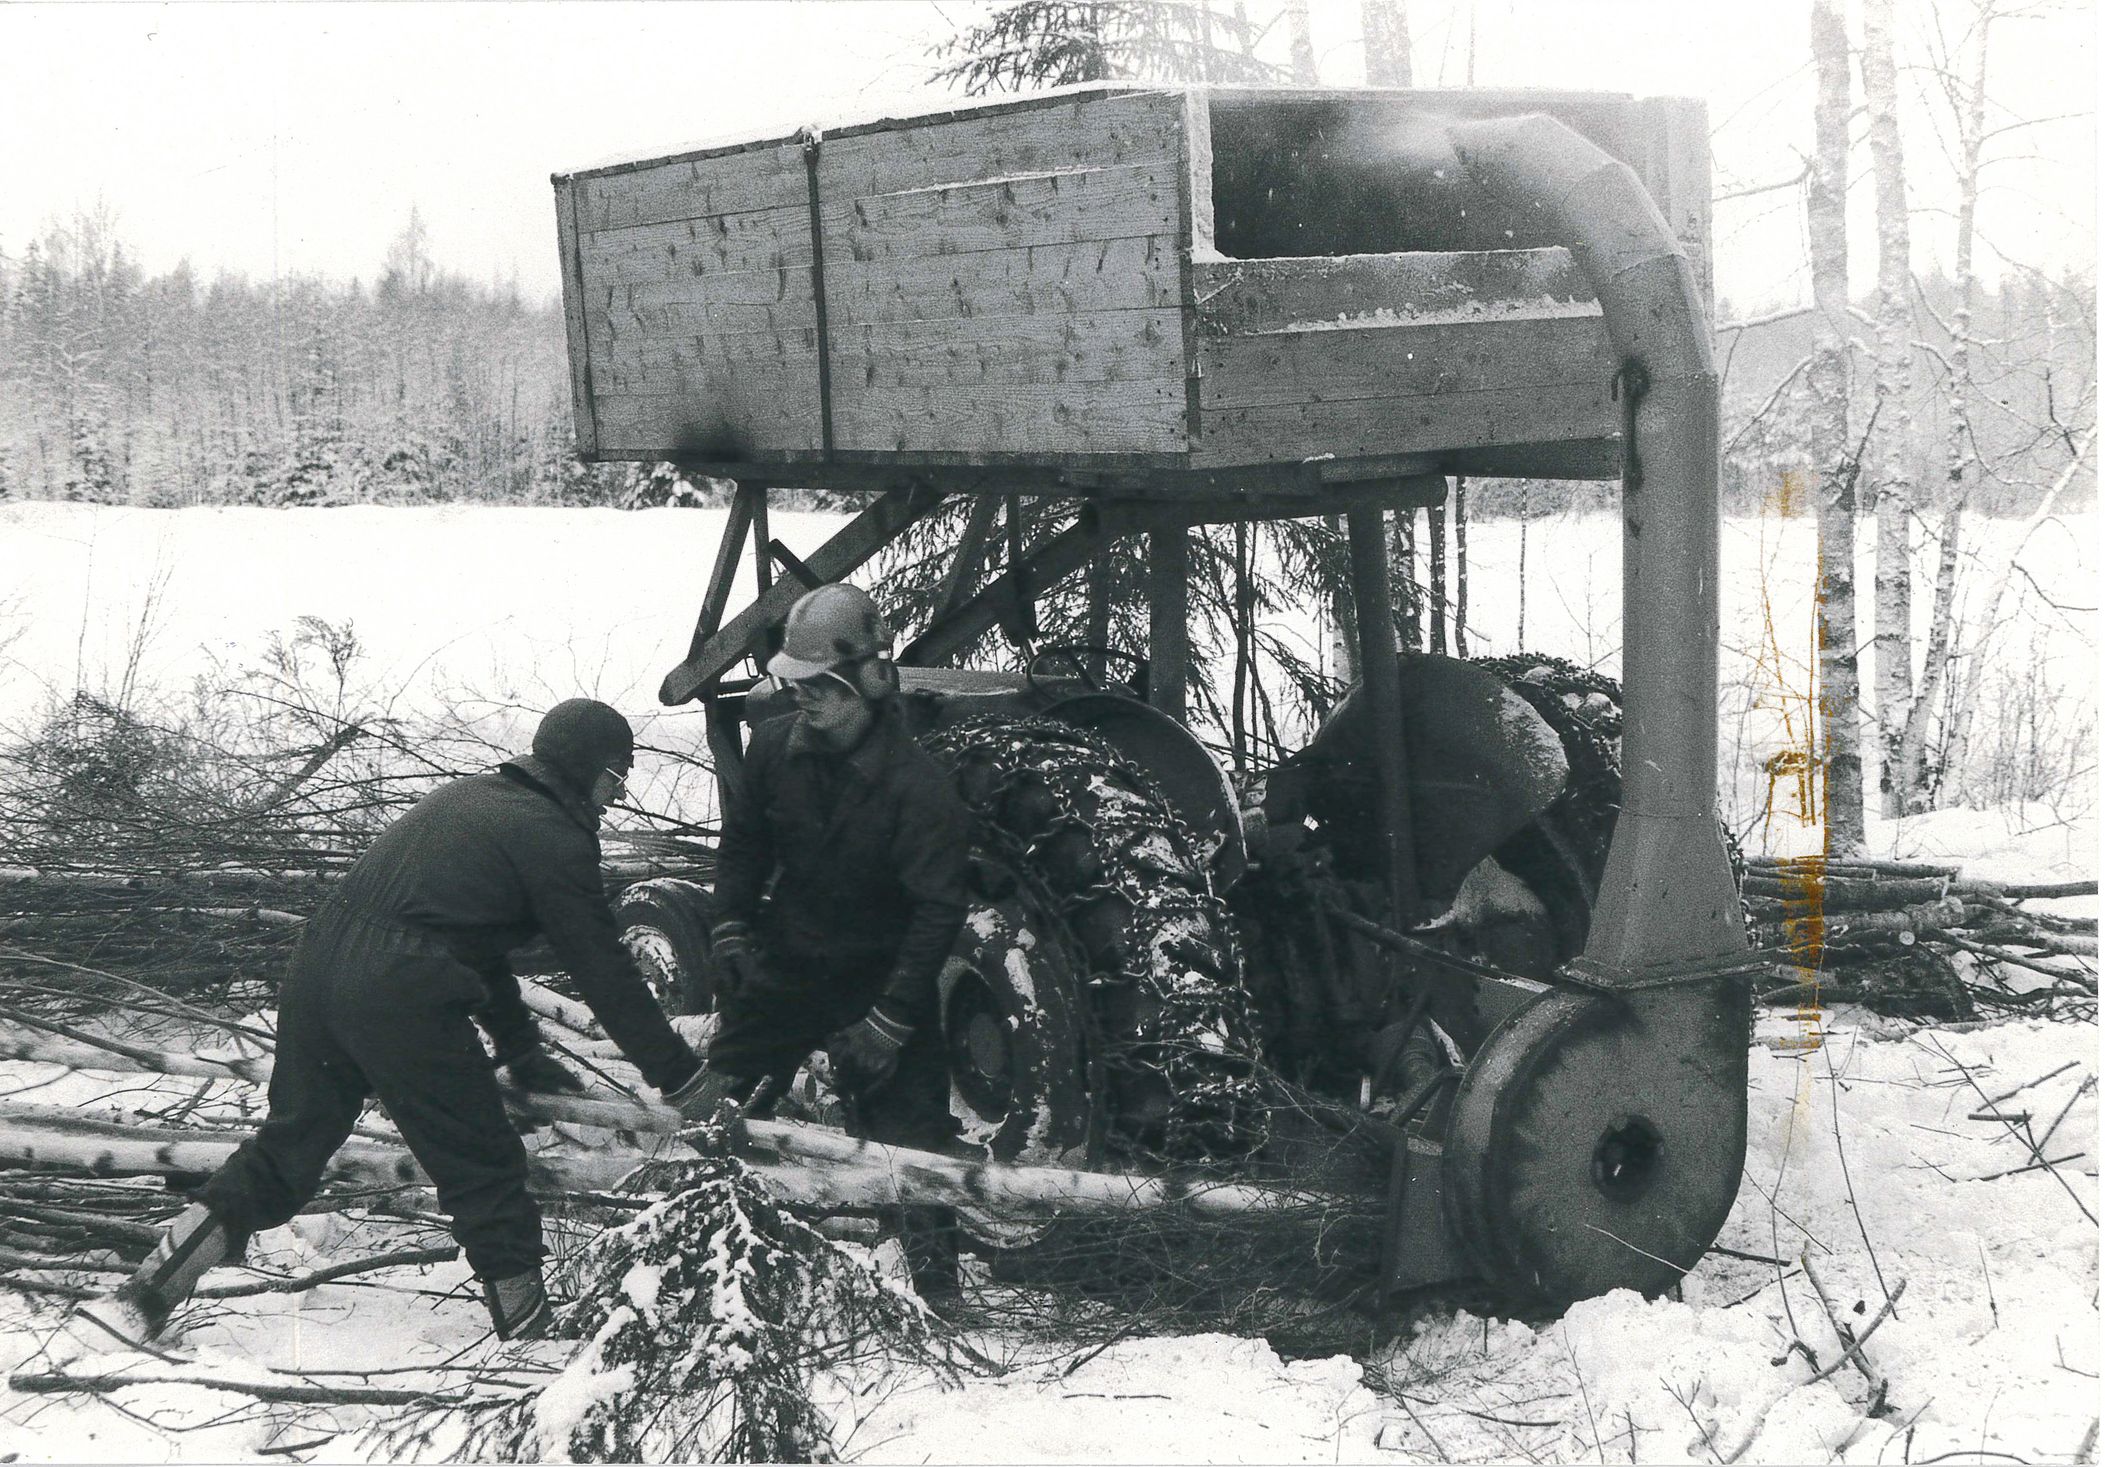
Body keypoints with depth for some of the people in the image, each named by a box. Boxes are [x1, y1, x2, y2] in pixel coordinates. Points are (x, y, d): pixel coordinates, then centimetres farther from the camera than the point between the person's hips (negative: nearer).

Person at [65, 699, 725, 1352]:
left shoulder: (466, 795, 25)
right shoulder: (554, 835, 0)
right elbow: (603, 970, 2)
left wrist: (521, 1050, 39)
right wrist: (678, 1073, 12)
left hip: (317, 961, 8)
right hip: (403, 998, -8)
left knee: (291, 1140, 17)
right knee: (484, 1168, 6)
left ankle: (143, 1294, 15)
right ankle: (529, 1325, 15)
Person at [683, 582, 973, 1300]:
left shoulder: (918, 787, -24)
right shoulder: (775, 745, -9)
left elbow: (938, 912, -23)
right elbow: (742, 842, 10)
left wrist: (889, 1023, -24)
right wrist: (731, 931, -1)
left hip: (879, 983, -5)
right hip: (784, 966, 5)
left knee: (910, 1141, -5)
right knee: (718, 1106, 17)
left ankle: (937, 1279, 7)